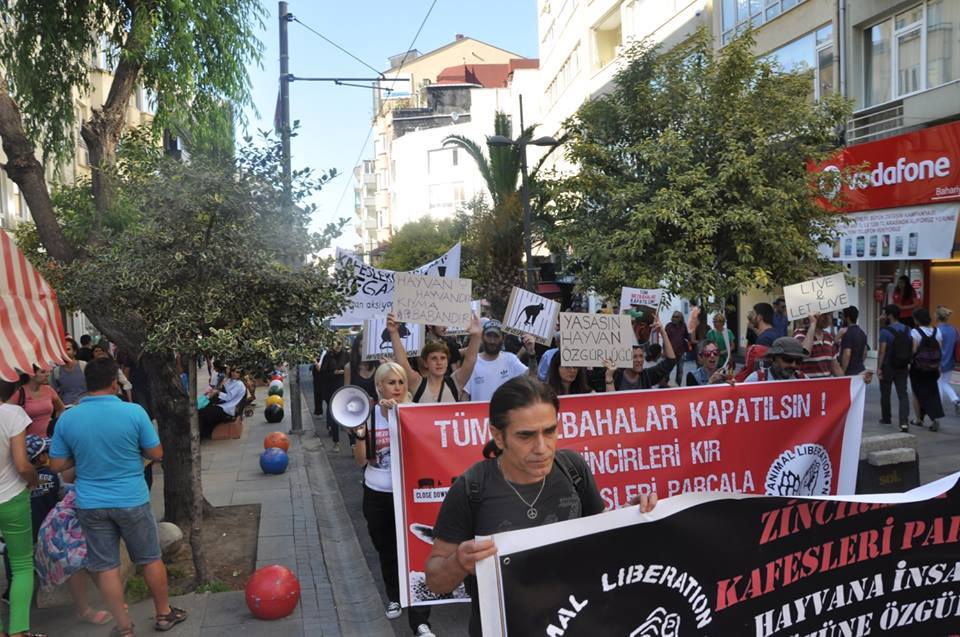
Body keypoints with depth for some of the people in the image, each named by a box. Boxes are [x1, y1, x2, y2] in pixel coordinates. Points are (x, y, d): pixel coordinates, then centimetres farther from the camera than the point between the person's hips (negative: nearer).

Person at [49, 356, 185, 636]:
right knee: (151, 559, 15)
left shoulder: (67, 419, -7)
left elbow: (56, 465, 0)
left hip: (90, 505, 2)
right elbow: (156, 454, -8)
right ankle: (164, 613, 29)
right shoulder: (134, 412, -15)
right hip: (131, 500, -2)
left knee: (106, 566, 12)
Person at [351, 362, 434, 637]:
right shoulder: (369, 414, -1)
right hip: (376, 495, 3)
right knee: (386, 550, 18)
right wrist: (360, 434, -18)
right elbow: (361, 461, 1)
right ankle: (394, 598, 42)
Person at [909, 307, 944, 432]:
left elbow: (913, 350, -20)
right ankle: (935, 418, -3)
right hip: (933, 369, 4)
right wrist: (938, 366, 12)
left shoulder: (915, 332, -13)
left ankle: (919, 419, 20)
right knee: (932, 393, 12)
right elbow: (941, 351, 4)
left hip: (918, 368, -4)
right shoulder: (937, 331, 2)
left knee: (917, 394, 12)